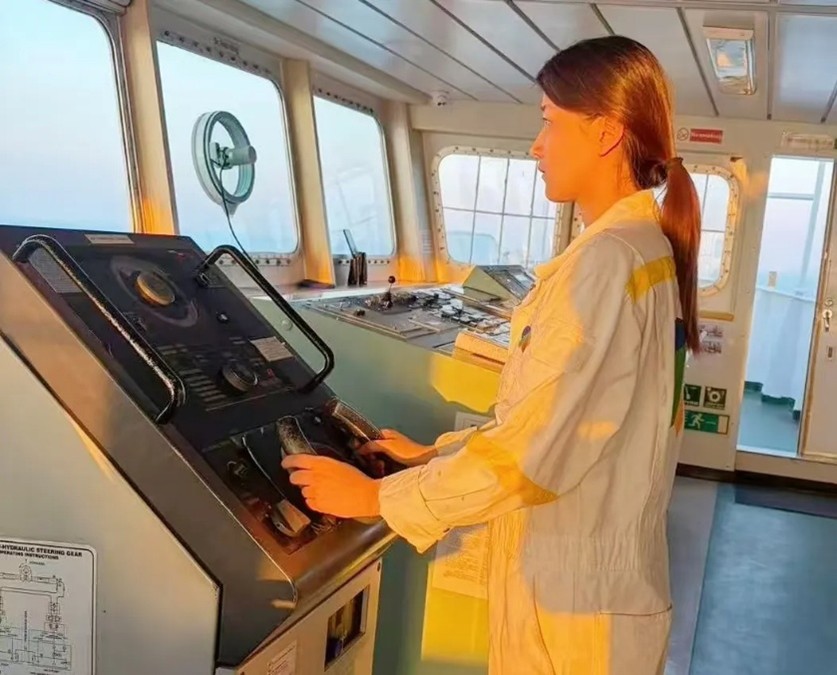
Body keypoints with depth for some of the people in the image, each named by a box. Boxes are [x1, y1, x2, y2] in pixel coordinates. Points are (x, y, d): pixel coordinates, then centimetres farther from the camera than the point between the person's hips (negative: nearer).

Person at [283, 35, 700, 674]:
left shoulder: (609, 259, -23)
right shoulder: (643, 248, 8)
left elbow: (533, 445, -24)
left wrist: (379, 497, -13)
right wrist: (437, 453, 12)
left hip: (575, 591, -8)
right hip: (582, 570, 8)